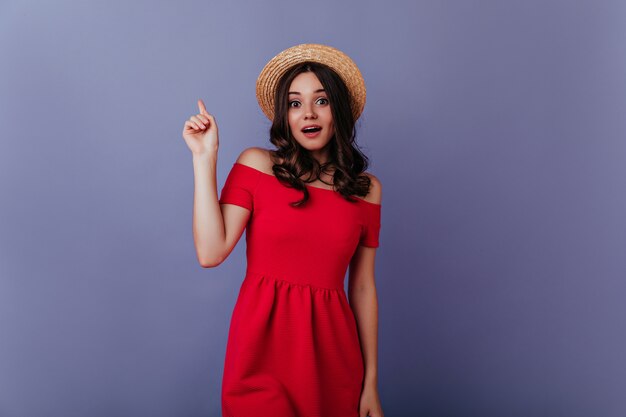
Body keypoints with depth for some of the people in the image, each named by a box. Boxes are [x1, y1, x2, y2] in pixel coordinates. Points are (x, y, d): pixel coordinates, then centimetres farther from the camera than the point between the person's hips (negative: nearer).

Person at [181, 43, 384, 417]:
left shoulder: (366, 189, 3)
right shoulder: (256, 164, -2)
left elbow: (363, 288, 5)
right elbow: (211, 252, -12)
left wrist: (371, 383, 4)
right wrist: (205, 158, -12)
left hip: (331, 350, 2)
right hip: (263, 344, -2)